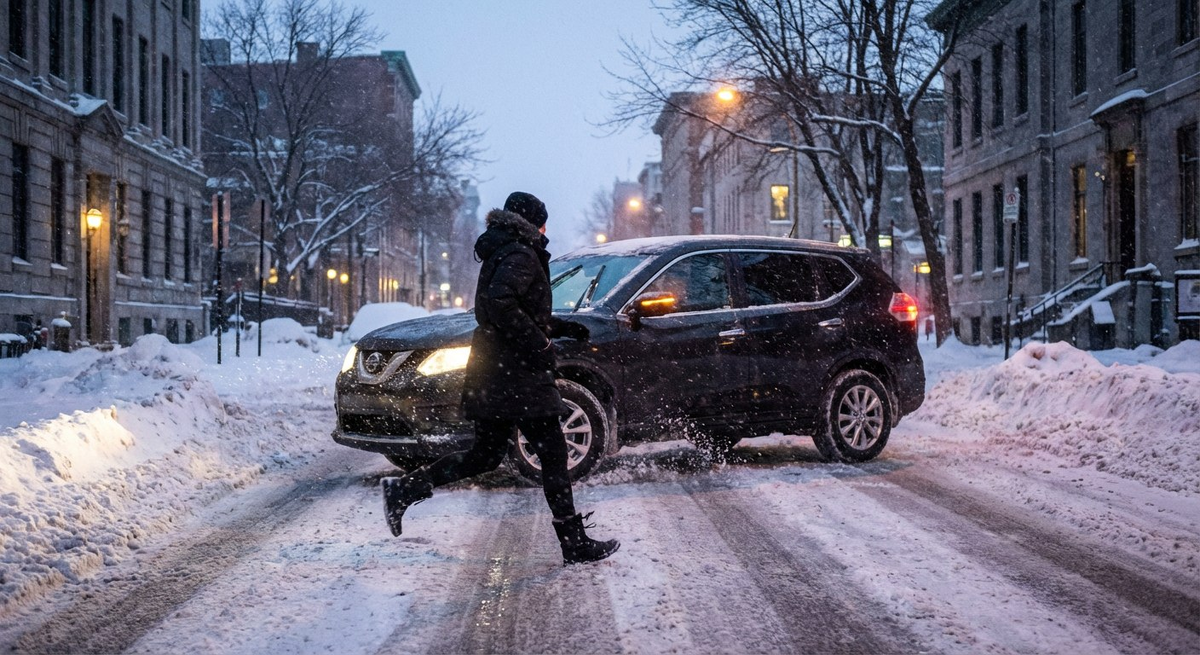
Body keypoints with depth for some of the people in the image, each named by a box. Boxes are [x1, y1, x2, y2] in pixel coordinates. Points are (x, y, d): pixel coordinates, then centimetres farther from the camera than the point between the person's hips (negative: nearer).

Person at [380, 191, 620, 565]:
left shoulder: (500, 255, 20)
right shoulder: (521, 257, -11)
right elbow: (499, 304, -27)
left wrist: (562, 328, 21)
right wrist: (539, 343, -21)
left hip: (492, 372, 10)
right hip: (515, 376, -10)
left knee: (486, 456, 15)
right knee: (553, 455, -4)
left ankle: (404, 489, 12)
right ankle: (575, 545, 0)